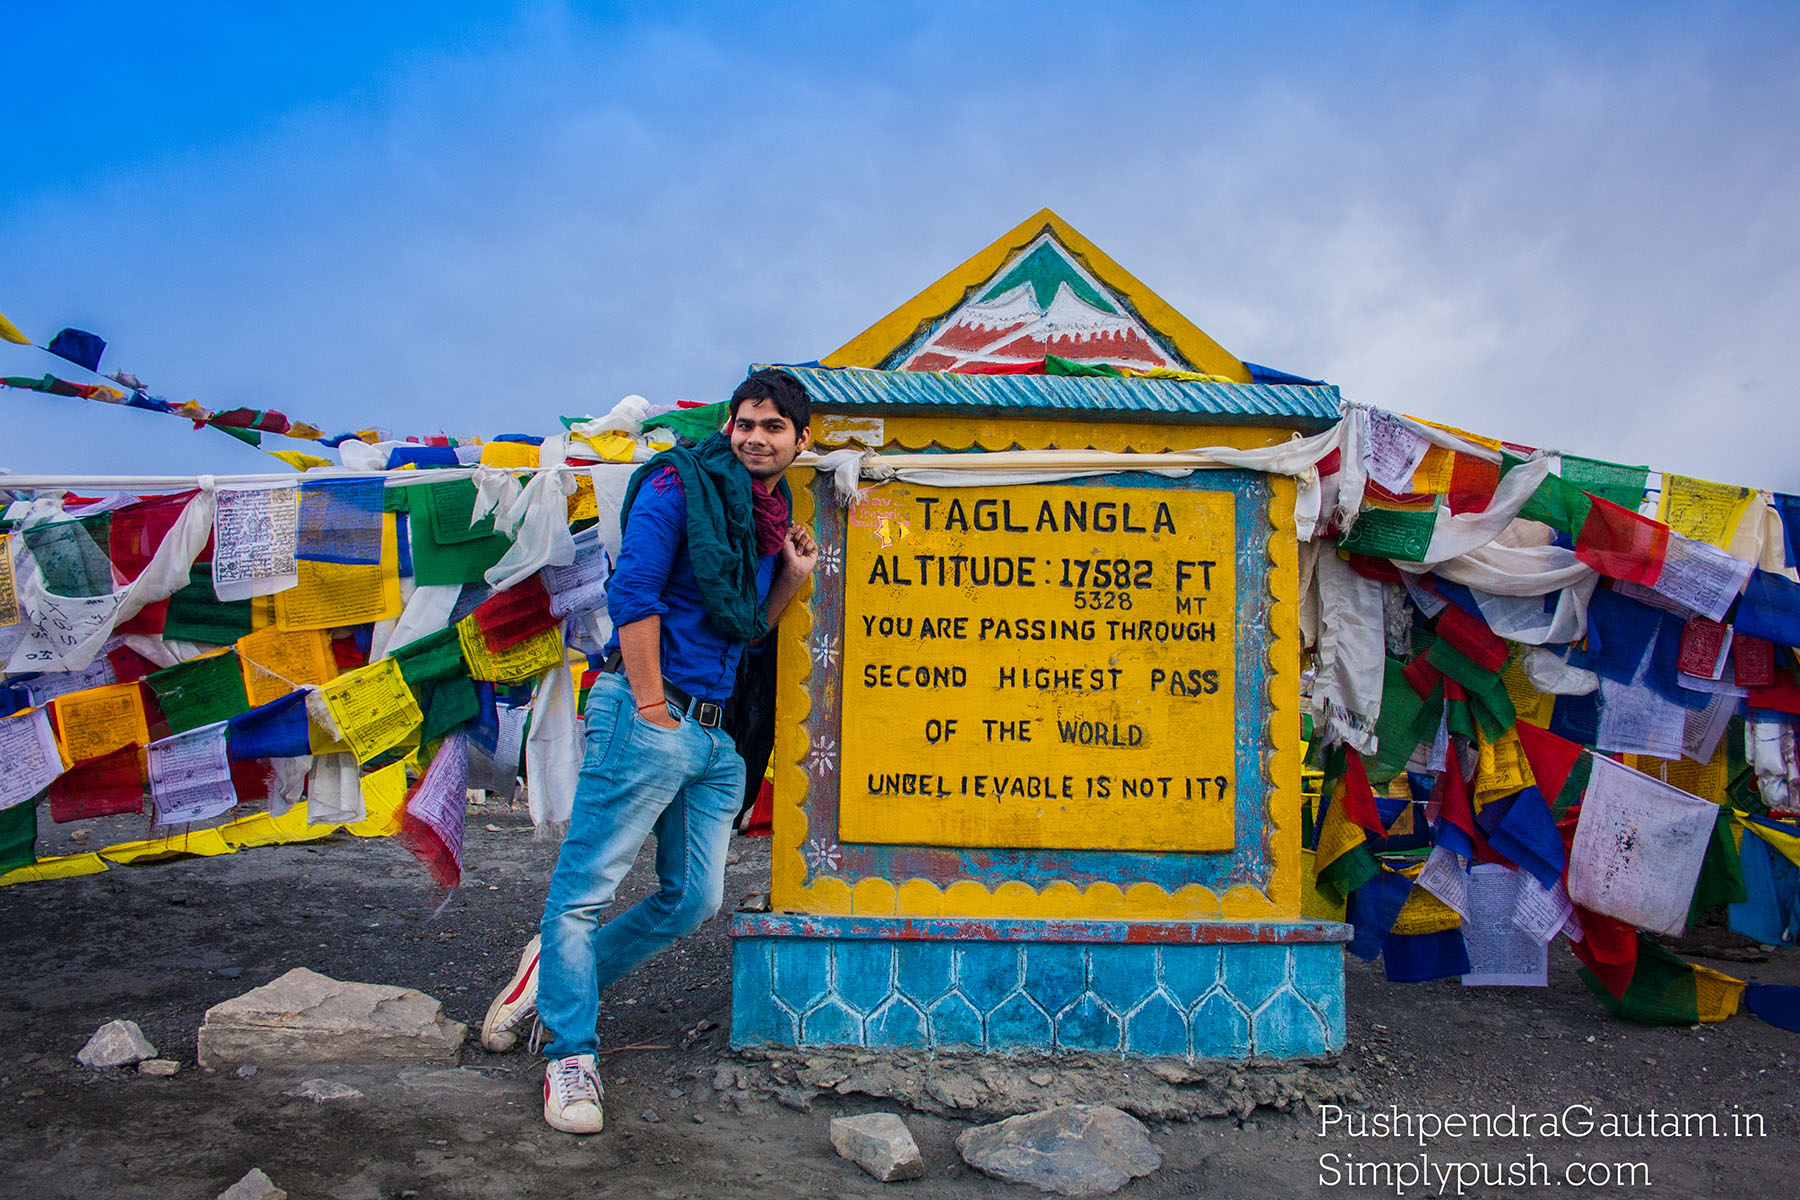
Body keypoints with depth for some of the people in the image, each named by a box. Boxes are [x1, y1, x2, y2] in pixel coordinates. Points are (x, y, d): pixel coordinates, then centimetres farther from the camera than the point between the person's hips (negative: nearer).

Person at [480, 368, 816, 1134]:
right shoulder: (681, 486, -5)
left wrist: (792, 580, 5)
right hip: (648, 713, -8)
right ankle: (570, 1055, 10)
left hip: (715, 732, 8)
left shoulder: (773, 519, 17)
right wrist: (651, 707, -15)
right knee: (586, 884, -3)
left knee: (694, 899, 11)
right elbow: (632, 594, -13)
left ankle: (557, 973, 29)